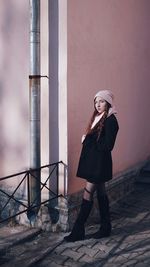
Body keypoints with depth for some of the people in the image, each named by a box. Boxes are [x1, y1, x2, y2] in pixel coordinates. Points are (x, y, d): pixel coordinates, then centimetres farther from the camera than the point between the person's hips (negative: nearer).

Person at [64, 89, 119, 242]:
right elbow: (93, 140, 12)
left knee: (87, 195, -4)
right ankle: (106, 227, 26)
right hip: (92, 161, 8)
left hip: (100, 163, -8)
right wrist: (86, 140, -9)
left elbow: (107, 146, -17)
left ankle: (78, 231, 5)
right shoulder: (97, 118, 12)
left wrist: (87, 140, -12)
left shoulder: (111, 120, -12)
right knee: (101, 194, 15)